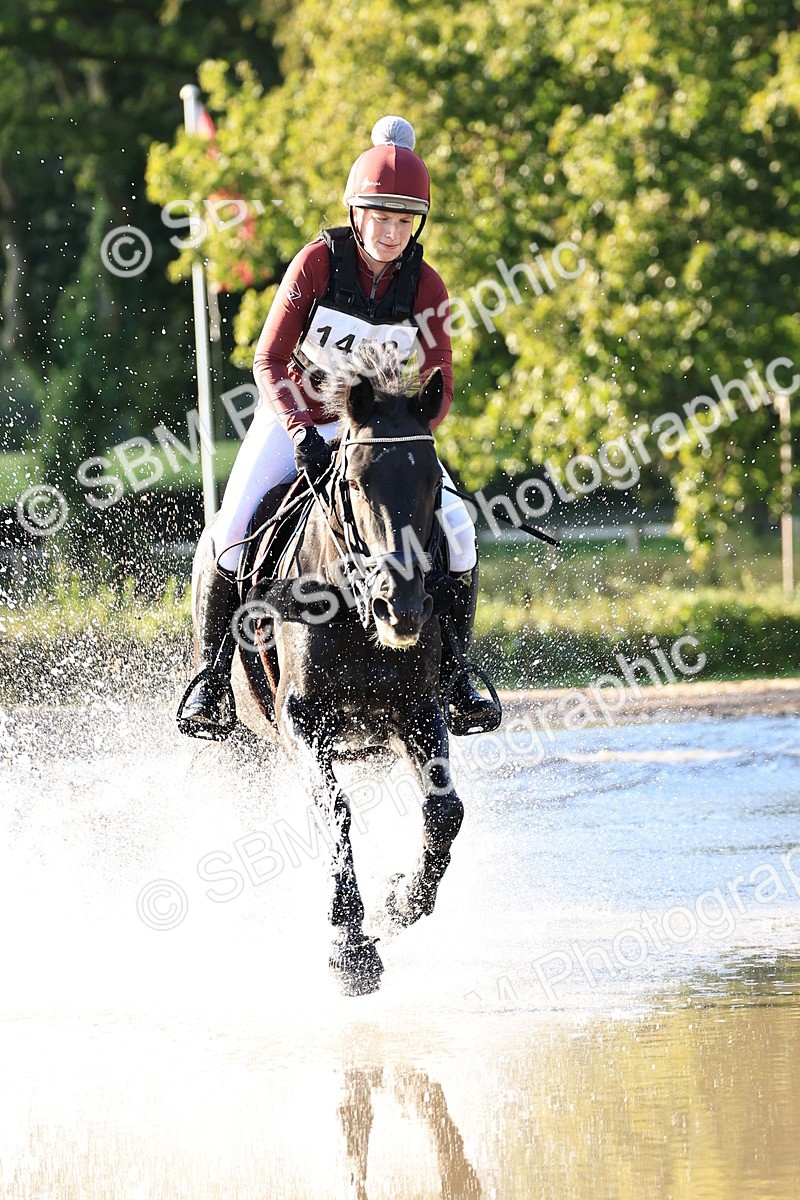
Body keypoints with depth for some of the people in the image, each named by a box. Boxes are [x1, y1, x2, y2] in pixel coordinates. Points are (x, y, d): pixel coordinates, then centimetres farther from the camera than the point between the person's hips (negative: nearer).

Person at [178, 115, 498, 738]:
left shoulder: (427, 287, -11)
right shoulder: (318, 262, -17)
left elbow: (438, 389, -6)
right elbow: (269, 362, -16)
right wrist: (301, 432, -32)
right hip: (295, 418, -2)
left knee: (457, 532, -16)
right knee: (233, 536, -22)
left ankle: (454, 669, 3)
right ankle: (212, 675, -5)